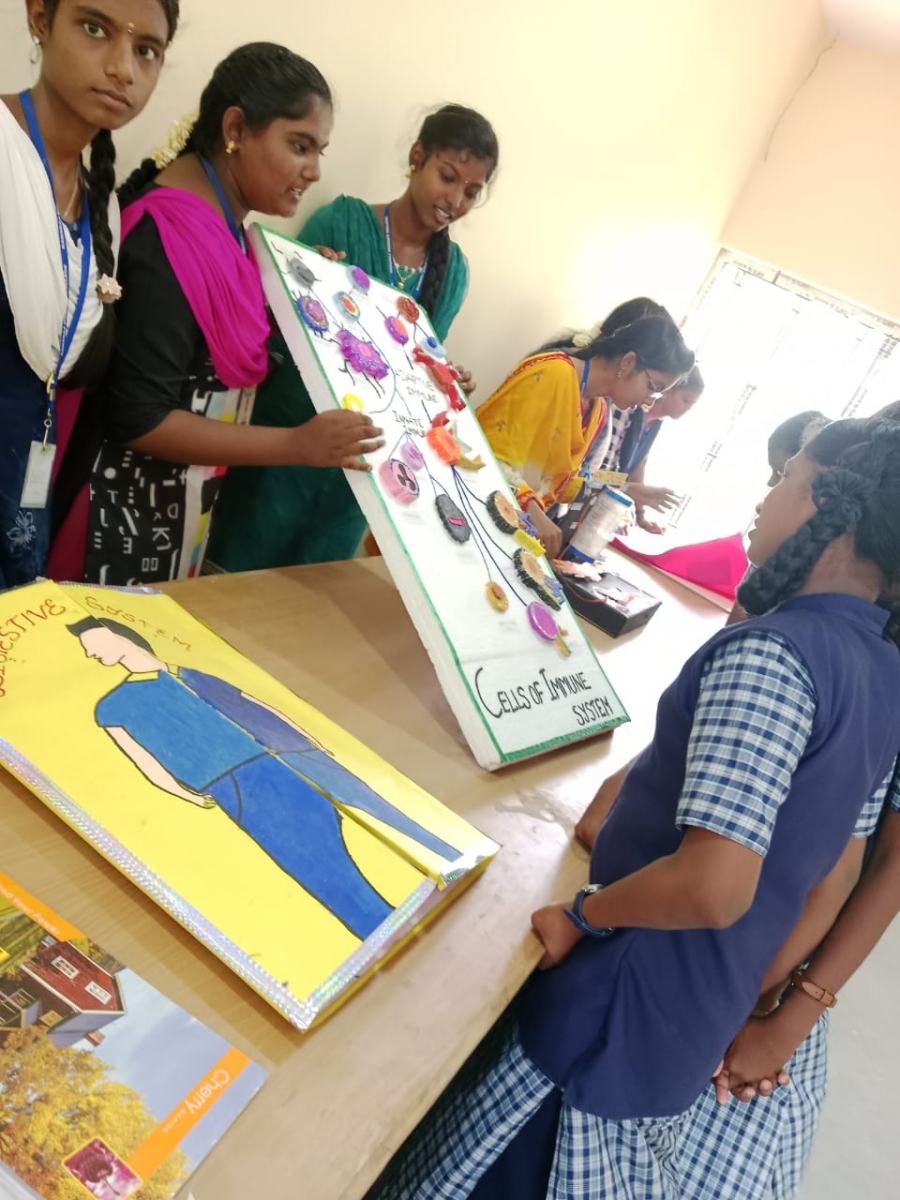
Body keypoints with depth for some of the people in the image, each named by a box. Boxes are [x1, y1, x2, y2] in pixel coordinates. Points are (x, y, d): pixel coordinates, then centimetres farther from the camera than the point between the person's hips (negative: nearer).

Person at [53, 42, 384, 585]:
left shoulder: (221, 217, 5)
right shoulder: (168, 239, -23)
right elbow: (137, 419, -24)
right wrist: (297, 445, -26)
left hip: (181, 494, 9)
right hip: (132, 502, -9)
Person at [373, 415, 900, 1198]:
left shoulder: (772, 651, -25)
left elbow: (714, 886, -33)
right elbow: (831, 873, 11)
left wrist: (582, 916, -15)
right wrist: (766, 1001, 20)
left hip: (630, 1005, -7)